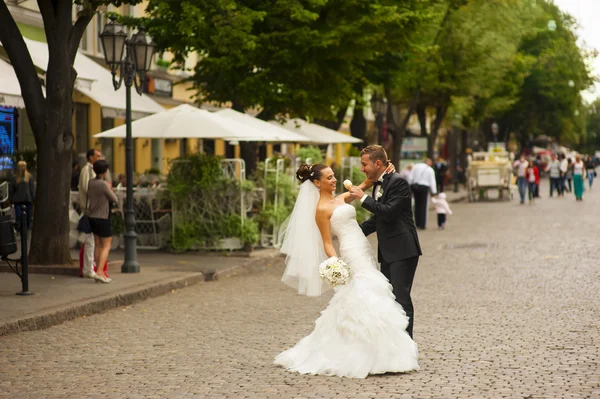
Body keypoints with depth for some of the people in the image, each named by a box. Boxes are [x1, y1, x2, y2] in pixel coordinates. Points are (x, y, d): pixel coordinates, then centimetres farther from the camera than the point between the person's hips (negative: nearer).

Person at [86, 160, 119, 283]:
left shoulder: (90, 183, 2)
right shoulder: (104, 185, -19)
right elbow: (115, 200, -9)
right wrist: (110, 190, 9)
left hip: (92, 217, 7)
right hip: (102, 218, -7)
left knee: (98, 245, 12)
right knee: (106, 246, -1)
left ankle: (100, 273, 13)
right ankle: (99, 272, -12)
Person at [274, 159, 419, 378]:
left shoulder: (340, 199, 17)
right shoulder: (321, 209, -7)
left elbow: (363, 185, 18)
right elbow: (327, 243, -10)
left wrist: (381, 171, 1)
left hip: (364, 253, 9)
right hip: (352, 255, -9)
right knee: (362, 304, -14)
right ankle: (362, 358, -11)